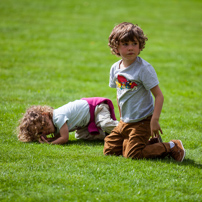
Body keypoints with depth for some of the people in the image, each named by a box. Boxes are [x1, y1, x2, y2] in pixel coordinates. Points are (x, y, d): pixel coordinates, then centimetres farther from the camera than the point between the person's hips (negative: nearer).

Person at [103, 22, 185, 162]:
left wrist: (155, 120, -23)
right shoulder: (115, 68, 4)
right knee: (109, 150, 8)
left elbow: (159, 95, -17)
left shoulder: (144, 68, -17)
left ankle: (171, 147, 0)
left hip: (142, 122, -7)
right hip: (124, 122, 7)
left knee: (132, 154, -17)